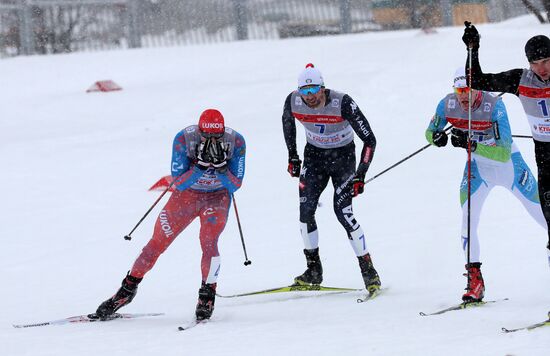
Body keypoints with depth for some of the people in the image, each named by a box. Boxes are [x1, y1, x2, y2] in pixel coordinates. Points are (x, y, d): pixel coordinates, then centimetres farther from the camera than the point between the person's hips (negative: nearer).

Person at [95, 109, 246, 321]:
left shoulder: (236, 142, -23)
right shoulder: (184, 139, -26)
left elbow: (235, 185, -18)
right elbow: (179, 182, -24)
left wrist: (220, 167, -35)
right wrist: (201, 165, -39)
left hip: (217, 198, -1)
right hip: (186, 194, 1)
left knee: (209, 243, -25)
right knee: (157, 243, 2)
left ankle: (207, 295, -10)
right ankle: (128, 289, 18)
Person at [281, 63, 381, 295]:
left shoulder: (342, 104, -28)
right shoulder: (293, 101, -17)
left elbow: (369, 140, -22)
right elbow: (287, 121, 10)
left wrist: (360, 175, -26)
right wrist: (292, 156, 10)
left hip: (342, 156, -4)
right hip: (314, 156, 4)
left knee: (343, 211, -16)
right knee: (305, 209, -9)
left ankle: (368, 270, -6)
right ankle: (313, 270, 4)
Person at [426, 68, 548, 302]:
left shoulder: (494, 106, -31)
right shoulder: (447, 105, -18)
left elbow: (504, 153, -35)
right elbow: (430, 132, 0)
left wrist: (473, 145, -47)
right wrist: (436, 136, -24)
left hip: (509, 165, -3)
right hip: (478, 168, 3)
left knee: (543, 214, 4)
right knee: (468, 220, -15)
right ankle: (475, 279, -8)